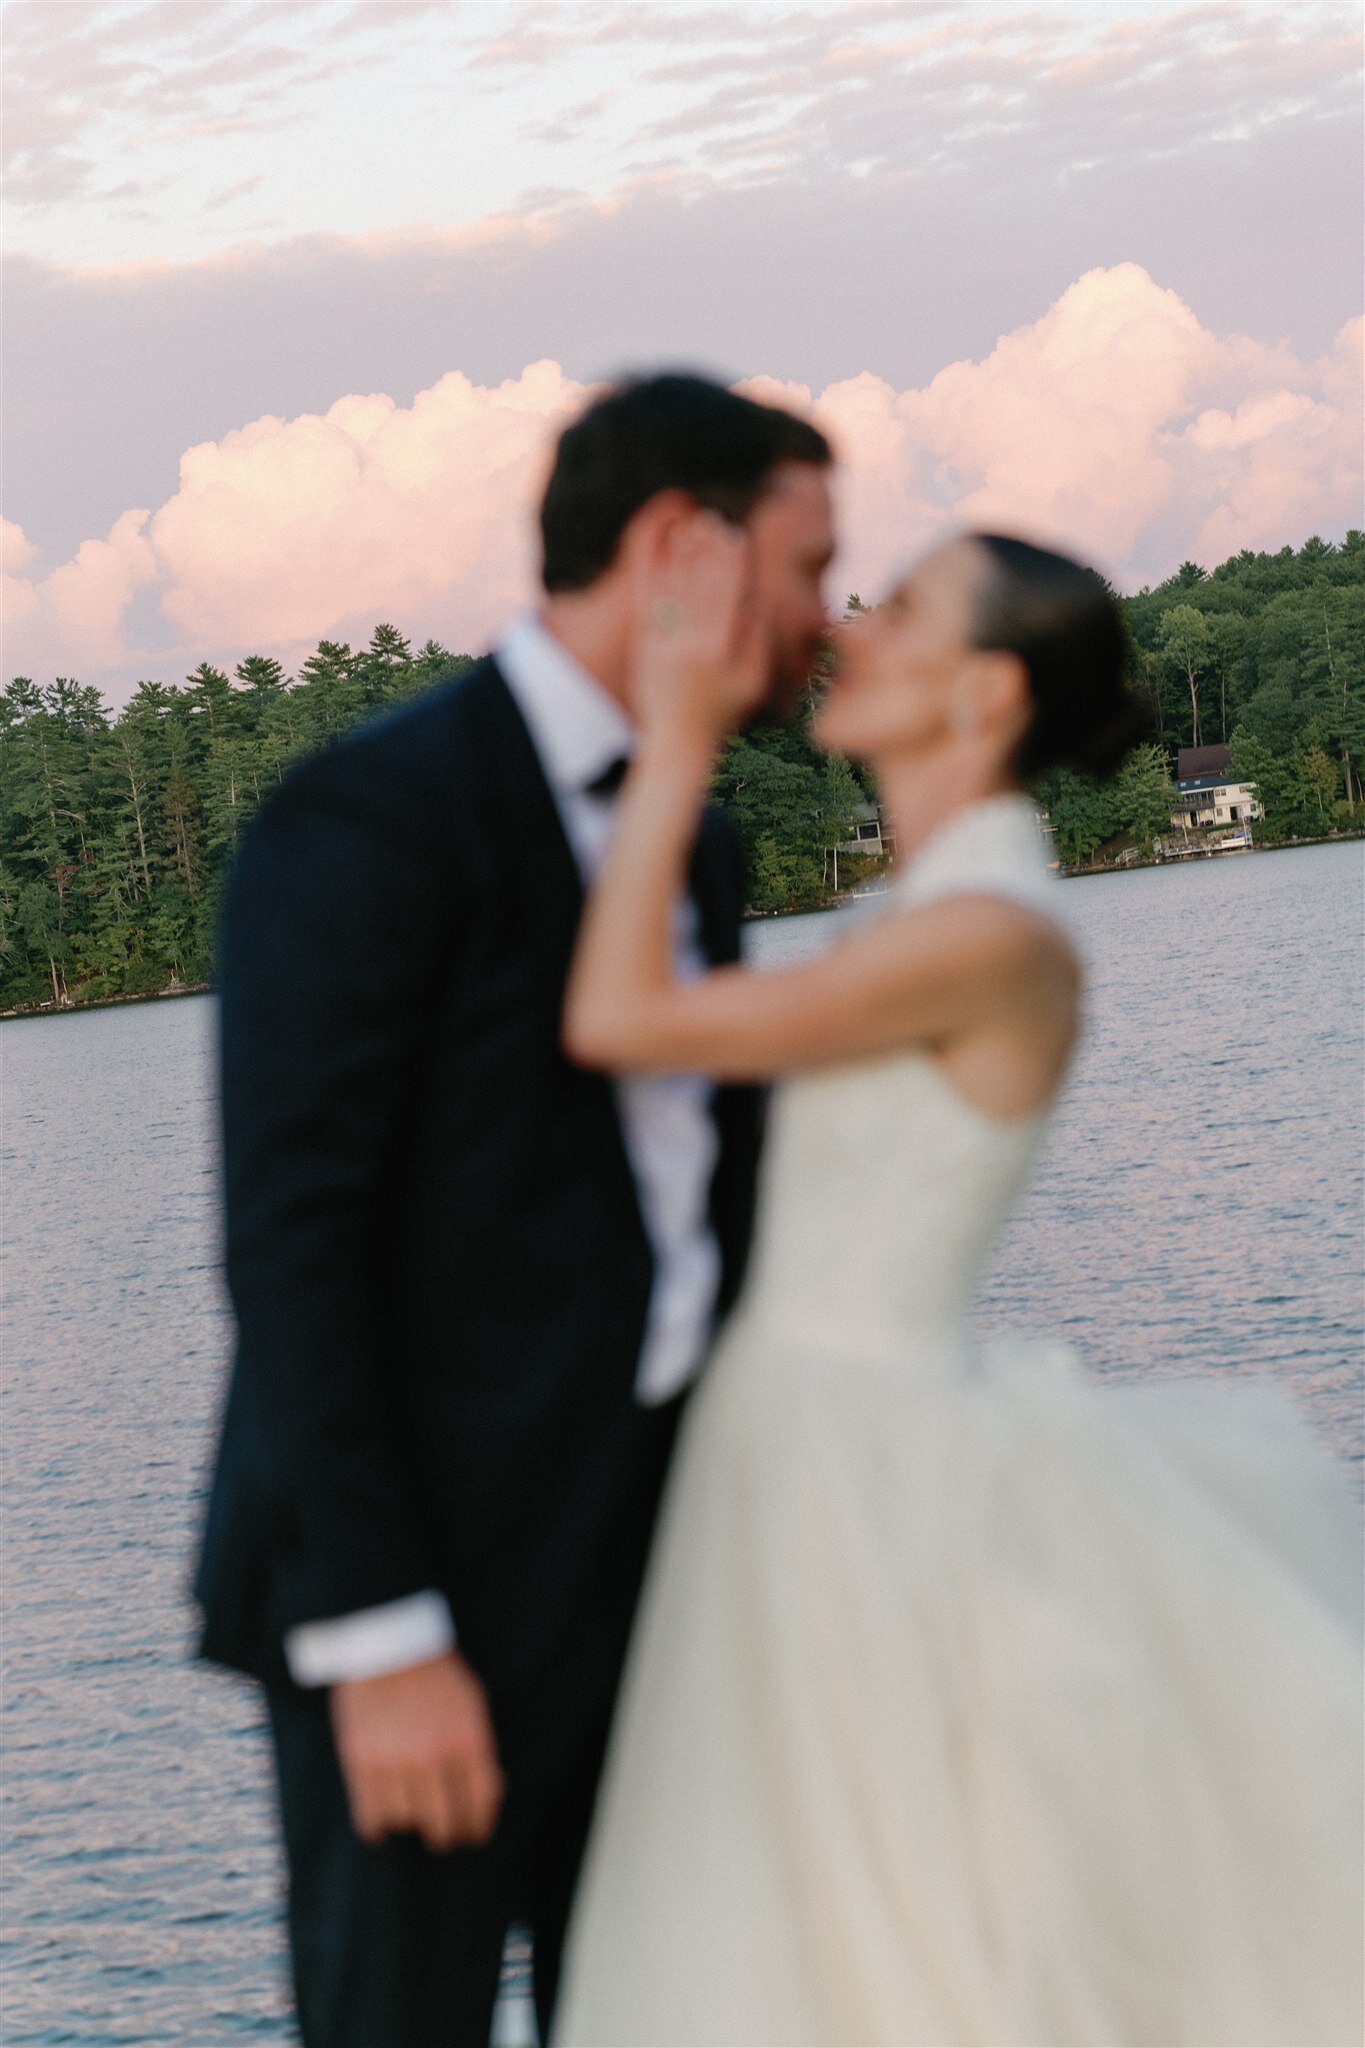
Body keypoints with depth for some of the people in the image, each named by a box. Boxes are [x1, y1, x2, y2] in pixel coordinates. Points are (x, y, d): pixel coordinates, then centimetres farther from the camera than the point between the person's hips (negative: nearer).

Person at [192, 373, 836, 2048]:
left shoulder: (687, 844, 14)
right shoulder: (368, 820, -14)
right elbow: (291, 1247, -18)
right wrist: (383, 1641, -22)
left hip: (636, 1575, 8)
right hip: (416, 1588, -8)